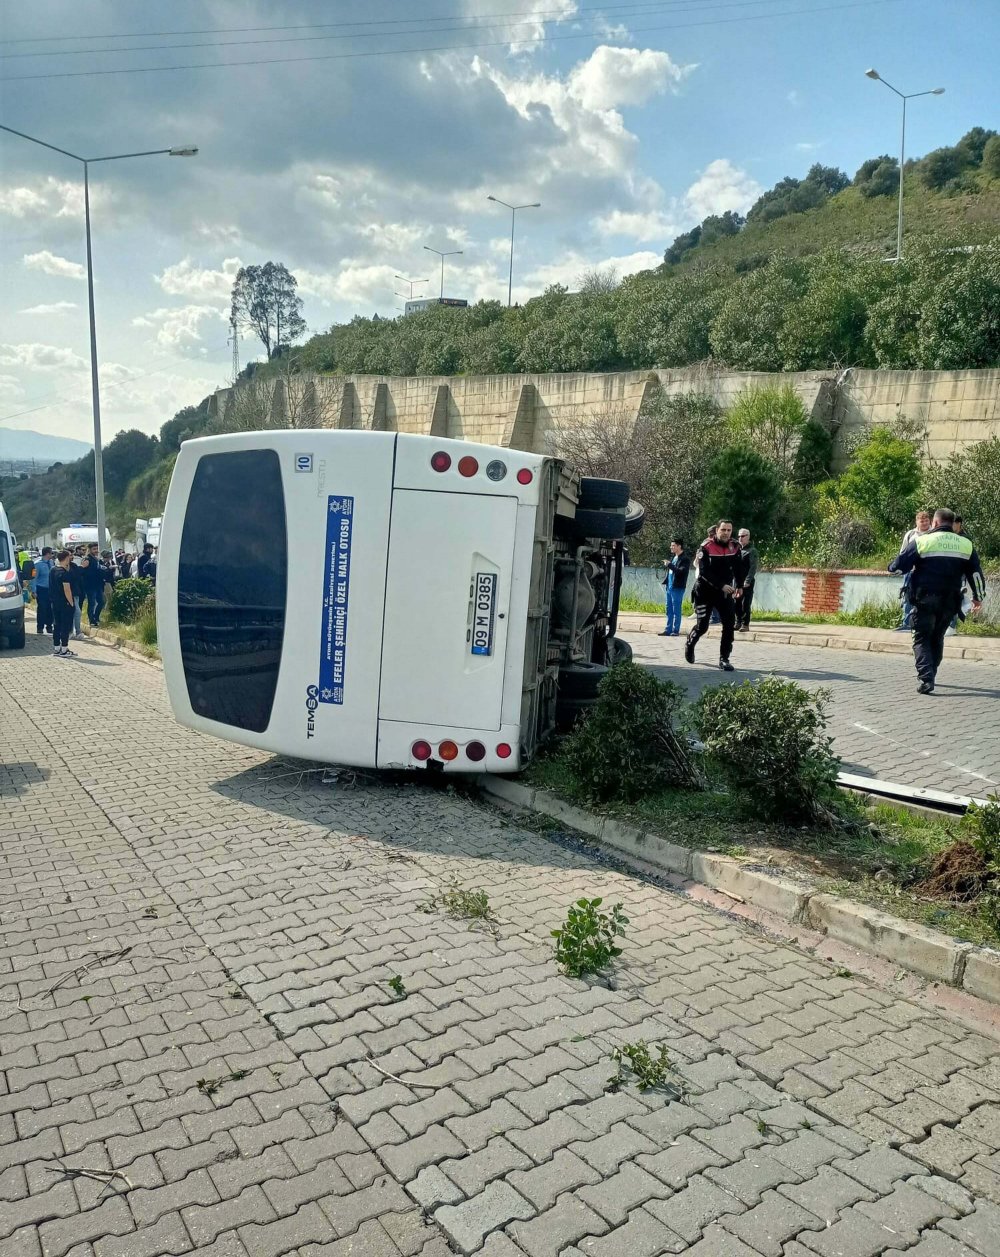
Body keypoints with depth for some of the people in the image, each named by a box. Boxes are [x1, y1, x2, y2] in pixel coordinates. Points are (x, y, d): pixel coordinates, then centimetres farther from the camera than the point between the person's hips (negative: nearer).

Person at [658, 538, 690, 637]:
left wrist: (669, 564, -22)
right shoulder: (673, 557, 14)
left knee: (676, 610, -3)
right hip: (669, 587, 8)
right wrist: (665, 580, 10)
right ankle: (668, 630, 17)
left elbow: (681, 571, -23)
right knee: (669, 610, 12)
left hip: (678, 588, -8)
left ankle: (676, 631, 2)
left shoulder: (685, 559, -11)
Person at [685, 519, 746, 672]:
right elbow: (705, 572, -22)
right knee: (702, 626, 0)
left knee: (729, 624, -8)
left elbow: (740, 568, 8)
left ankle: (724, 659, 0)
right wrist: (722, 586, -30)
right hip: (705, 592, -4)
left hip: (725, 592, 4)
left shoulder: (734, 547, 0)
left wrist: (739, 586, -5)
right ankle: (690, 644, 32)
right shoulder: (706, 547, -14)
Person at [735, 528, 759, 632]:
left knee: (746, 604, -4)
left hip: (747, 582, -6)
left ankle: (745, 625, 0)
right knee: (737, 603, 6)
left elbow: (753, 567, -11)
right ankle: (738, 623, 15)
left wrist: (747, 581, -19)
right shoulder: (737, 549, 15)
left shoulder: (752, 551, -4)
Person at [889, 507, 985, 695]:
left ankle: (926, 679, -13)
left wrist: (891, 567, 20)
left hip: (925, 599, -4)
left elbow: (899, 565, -4)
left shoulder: (922, 540, -5)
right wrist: (978, 597, 21)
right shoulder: (965, 544, 7)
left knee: (922, 639, 2)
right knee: (937, 638, 20)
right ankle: (930, 675, 27)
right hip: (950, 601, 4)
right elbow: (976, 573, 9)